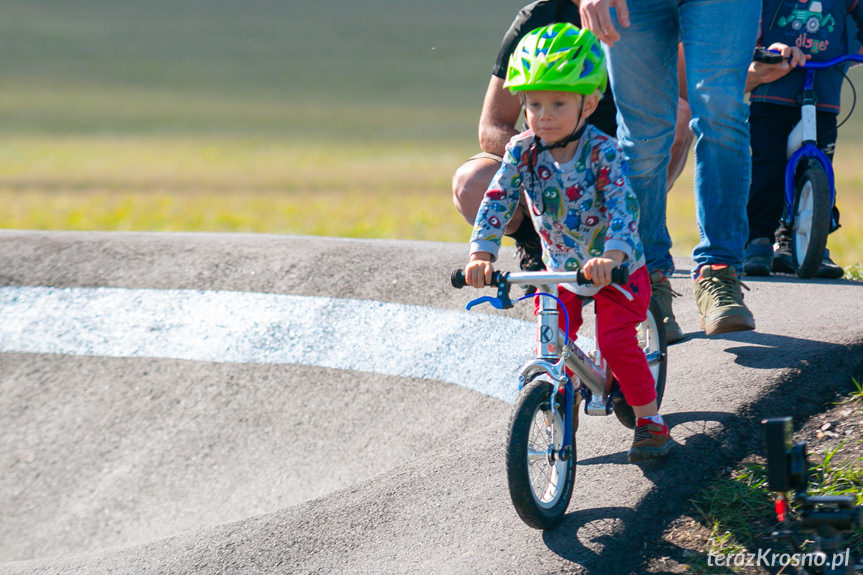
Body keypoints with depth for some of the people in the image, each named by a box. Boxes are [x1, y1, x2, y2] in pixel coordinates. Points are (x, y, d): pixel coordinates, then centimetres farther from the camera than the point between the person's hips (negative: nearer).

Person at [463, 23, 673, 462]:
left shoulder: (603, 153, -24)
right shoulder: (521, 152, -13)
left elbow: (623, 208, -34)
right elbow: (497, 203, -19)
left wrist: (610, 258, -52)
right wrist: (482, 254, -37)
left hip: (617, 269, -4)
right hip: (560, 270, 4)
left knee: (616, 342, -18)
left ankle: (649, 421, -1)